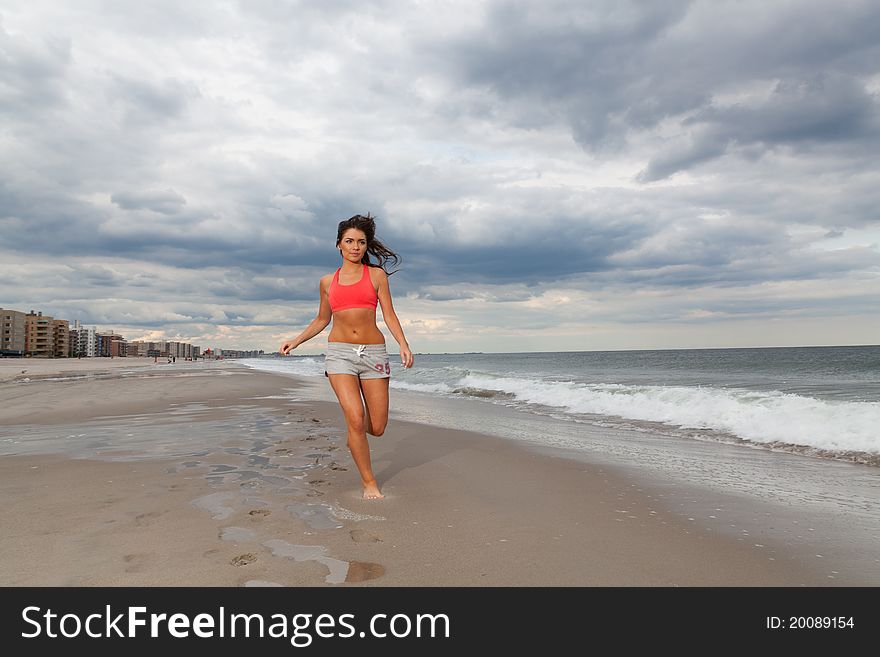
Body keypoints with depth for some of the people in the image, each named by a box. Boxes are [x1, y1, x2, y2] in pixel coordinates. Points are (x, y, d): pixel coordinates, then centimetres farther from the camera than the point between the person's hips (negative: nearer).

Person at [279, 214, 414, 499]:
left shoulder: (376, 275, 7)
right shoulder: (327, 282, 13)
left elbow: (389, 315, 2)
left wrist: (403, 344, -12)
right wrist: (295, 341, 14)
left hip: (374, 352, 0)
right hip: (339, 352, 0)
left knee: (377, 428, 0)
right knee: (356, 418, -14)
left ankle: (354, 437, 38)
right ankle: (369, 482, 5)